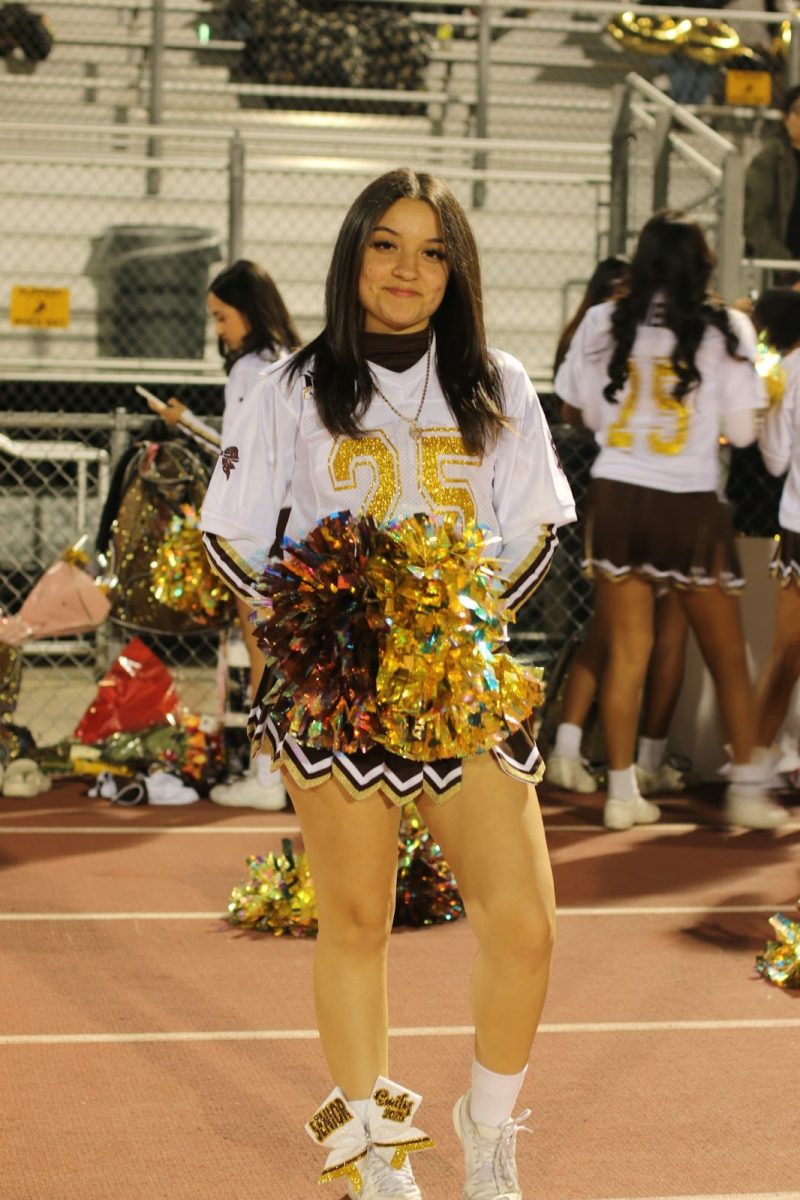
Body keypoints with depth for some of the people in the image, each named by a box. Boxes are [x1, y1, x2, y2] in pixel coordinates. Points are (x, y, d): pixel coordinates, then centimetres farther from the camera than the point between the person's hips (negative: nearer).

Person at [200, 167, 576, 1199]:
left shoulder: (497, 388, 8)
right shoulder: (297, 390, 4)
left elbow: (534, 532, 8)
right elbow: (233, 541, 2)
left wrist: (463, 629, -9)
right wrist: (322, 619, -13)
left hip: (468, 680, 2)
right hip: (332, 688, -1)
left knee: (522, 927, -6)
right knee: (356, 922, 5)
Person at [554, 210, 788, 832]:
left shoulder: (604, 322, -1)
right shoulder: (725, 329, -7)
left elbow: (579, 410, 10)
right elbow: (741, 430, -5)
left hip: (616, 496, 2)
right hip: (691, 505, -2)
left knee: (626, 652, 7)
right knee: (727, 654, 10)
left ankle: (622, 792, 9)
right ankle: (748, 788, 11)